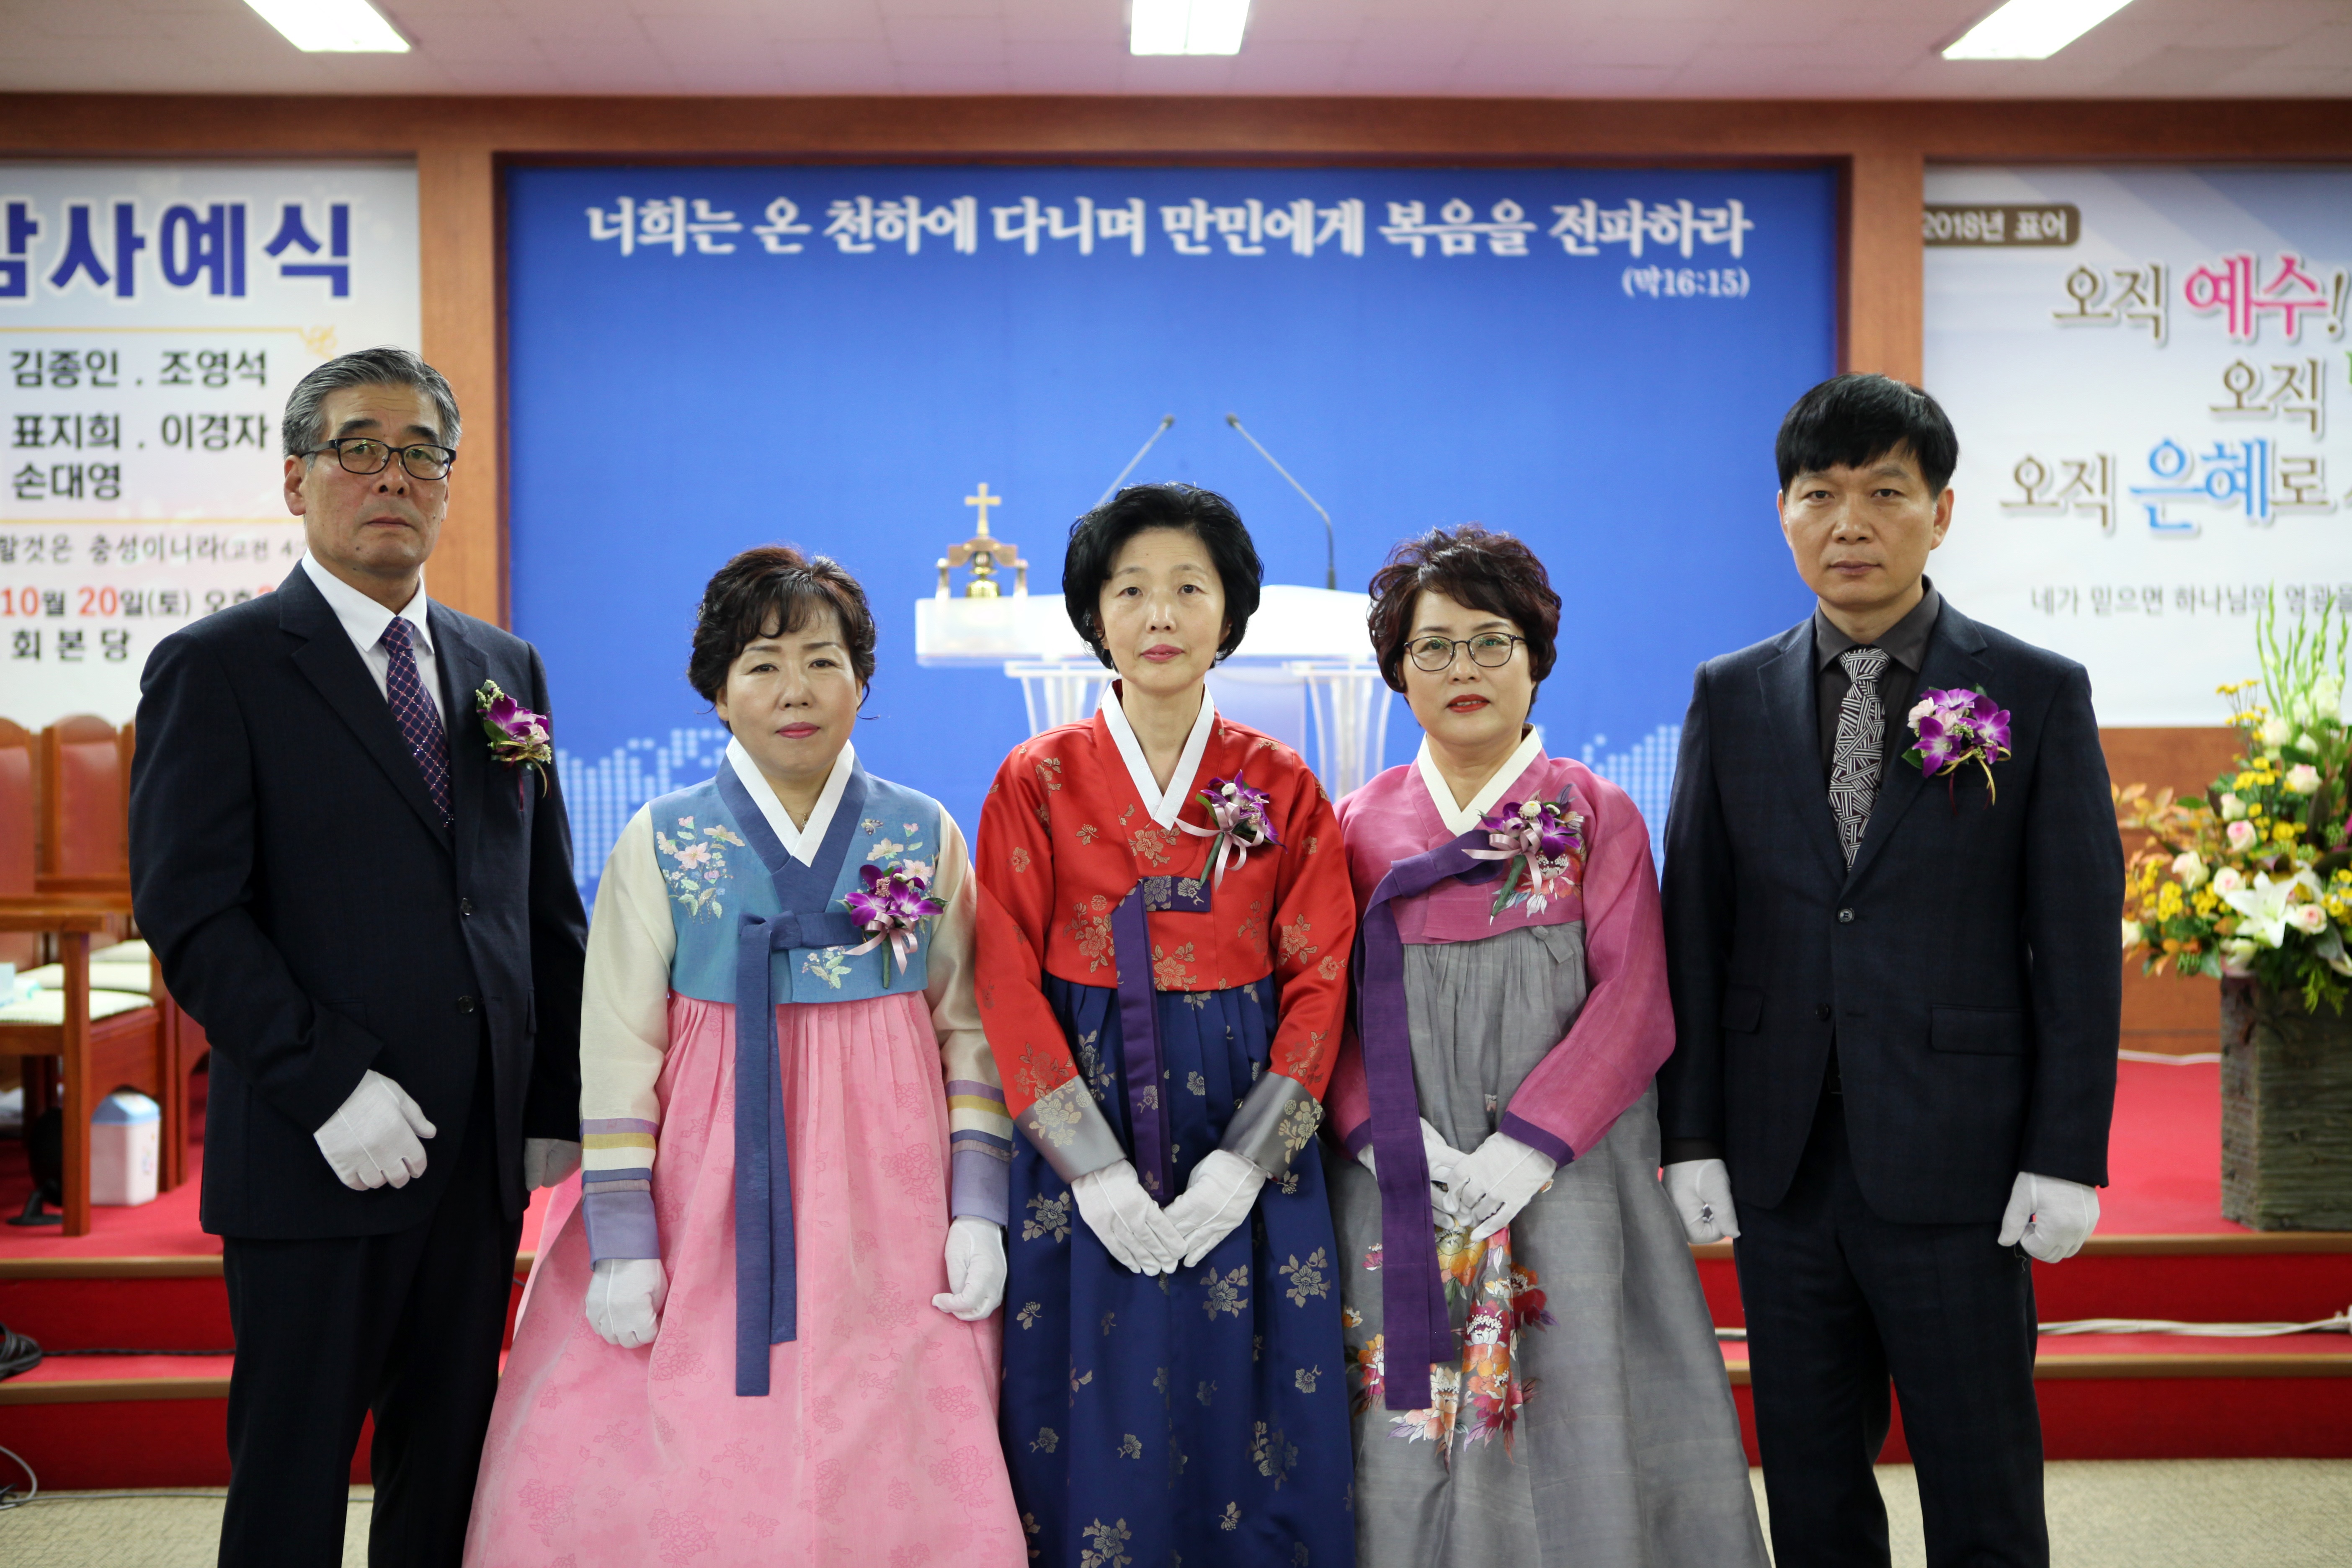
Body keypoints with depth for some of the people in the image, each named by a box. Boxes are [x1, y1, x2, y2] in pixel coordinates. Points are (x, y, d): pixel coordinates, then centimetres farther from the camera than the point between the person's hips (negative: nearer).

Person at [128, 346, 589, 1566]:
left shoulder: (504, 667, 12)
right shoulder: (216, 668, -3)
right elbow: (191, 914, -11)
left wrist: (555, 1105, 8)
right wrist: (330, 1087, -19)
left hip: (484, 1151, 5)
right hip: (312, 1156, -5)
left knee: (447, 1465, 14)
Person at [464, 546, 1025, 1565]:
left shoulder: (927, 837, 5)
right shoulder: (662, 843, 1)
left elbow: (970, 1029, 6)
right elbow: (616, 1053, 0)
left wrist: (979, 1211, -1)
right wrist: (621, 1243, -5)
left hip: (883, 1223, 1)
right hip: (704, 1207, 0)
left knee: (893, 1482, 0)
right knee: (666, 1484, -2)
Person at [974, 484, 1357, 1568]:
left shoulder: (1282, 786, 4)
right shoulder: (1037, 781, 1)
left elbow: (1319, 980, 0)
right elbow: (1009, 987, -4)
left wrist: (1244, 1164, -10)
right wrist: (1094, 1171, -12)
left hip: (1242, 1125, 1)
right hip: (1082, 1124, -1)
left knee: (1248, 1419, 5)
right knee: (1094, 1424, 4)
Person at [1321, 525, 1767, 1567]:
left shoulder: (1597, 815, 5)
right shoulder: (1359, 825, 10)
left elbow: (1630, 1001, -4)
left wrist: (1525, 1149, -14)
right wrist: (1390, 1137, -12)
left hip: (1564, 1176, -1)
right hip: (1401, 1186, 1)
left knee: (1569, 1423, -3)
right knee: (1411, 1430, 2)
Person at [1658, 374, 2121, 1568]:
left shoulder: (2039, 695, -1)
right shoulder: (1730, 697, 6)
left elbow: (2079, 939, -2)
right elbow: (1694, 930, 5)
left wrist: (2066, 1156, -7)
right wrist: (1691, 1138, 1)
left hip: (1956, 1162, -2)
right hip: (1779, 1165, 3)